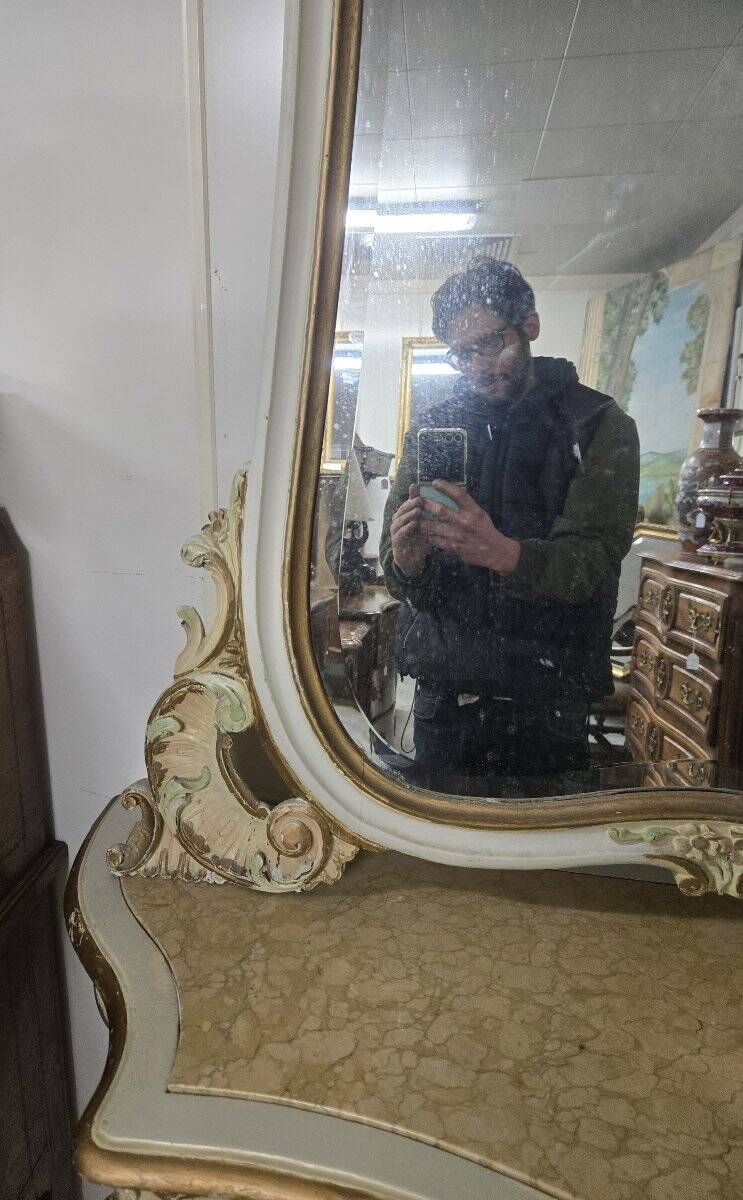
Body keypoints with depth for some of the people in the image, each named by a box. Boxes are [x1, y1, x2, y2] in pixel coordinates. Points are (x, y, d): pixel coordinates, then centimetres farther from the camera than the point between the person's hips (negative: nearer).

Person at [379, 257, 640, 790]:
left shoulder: (600, 427, -3)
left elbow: (595, 560, -16)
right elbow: (395, 564, 2)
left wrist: (503, 553, -35)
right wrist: (406, 562, -22)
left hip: (544, 703, -2)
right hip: (442, 692, 3)